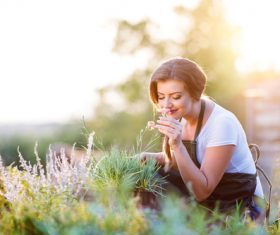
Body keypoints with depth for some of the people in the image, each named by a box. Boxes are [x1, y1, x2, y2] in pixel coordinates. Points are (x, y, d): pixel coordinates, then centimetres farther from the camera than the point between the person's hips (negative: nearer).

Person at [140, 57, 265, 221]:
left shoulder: (222, 123, -25)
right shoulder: (182, 114, -3)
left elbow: (201, 192, -25)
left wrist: (177, 145, -34)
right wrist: (154, 158, -7)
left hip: (238, 207, -7)